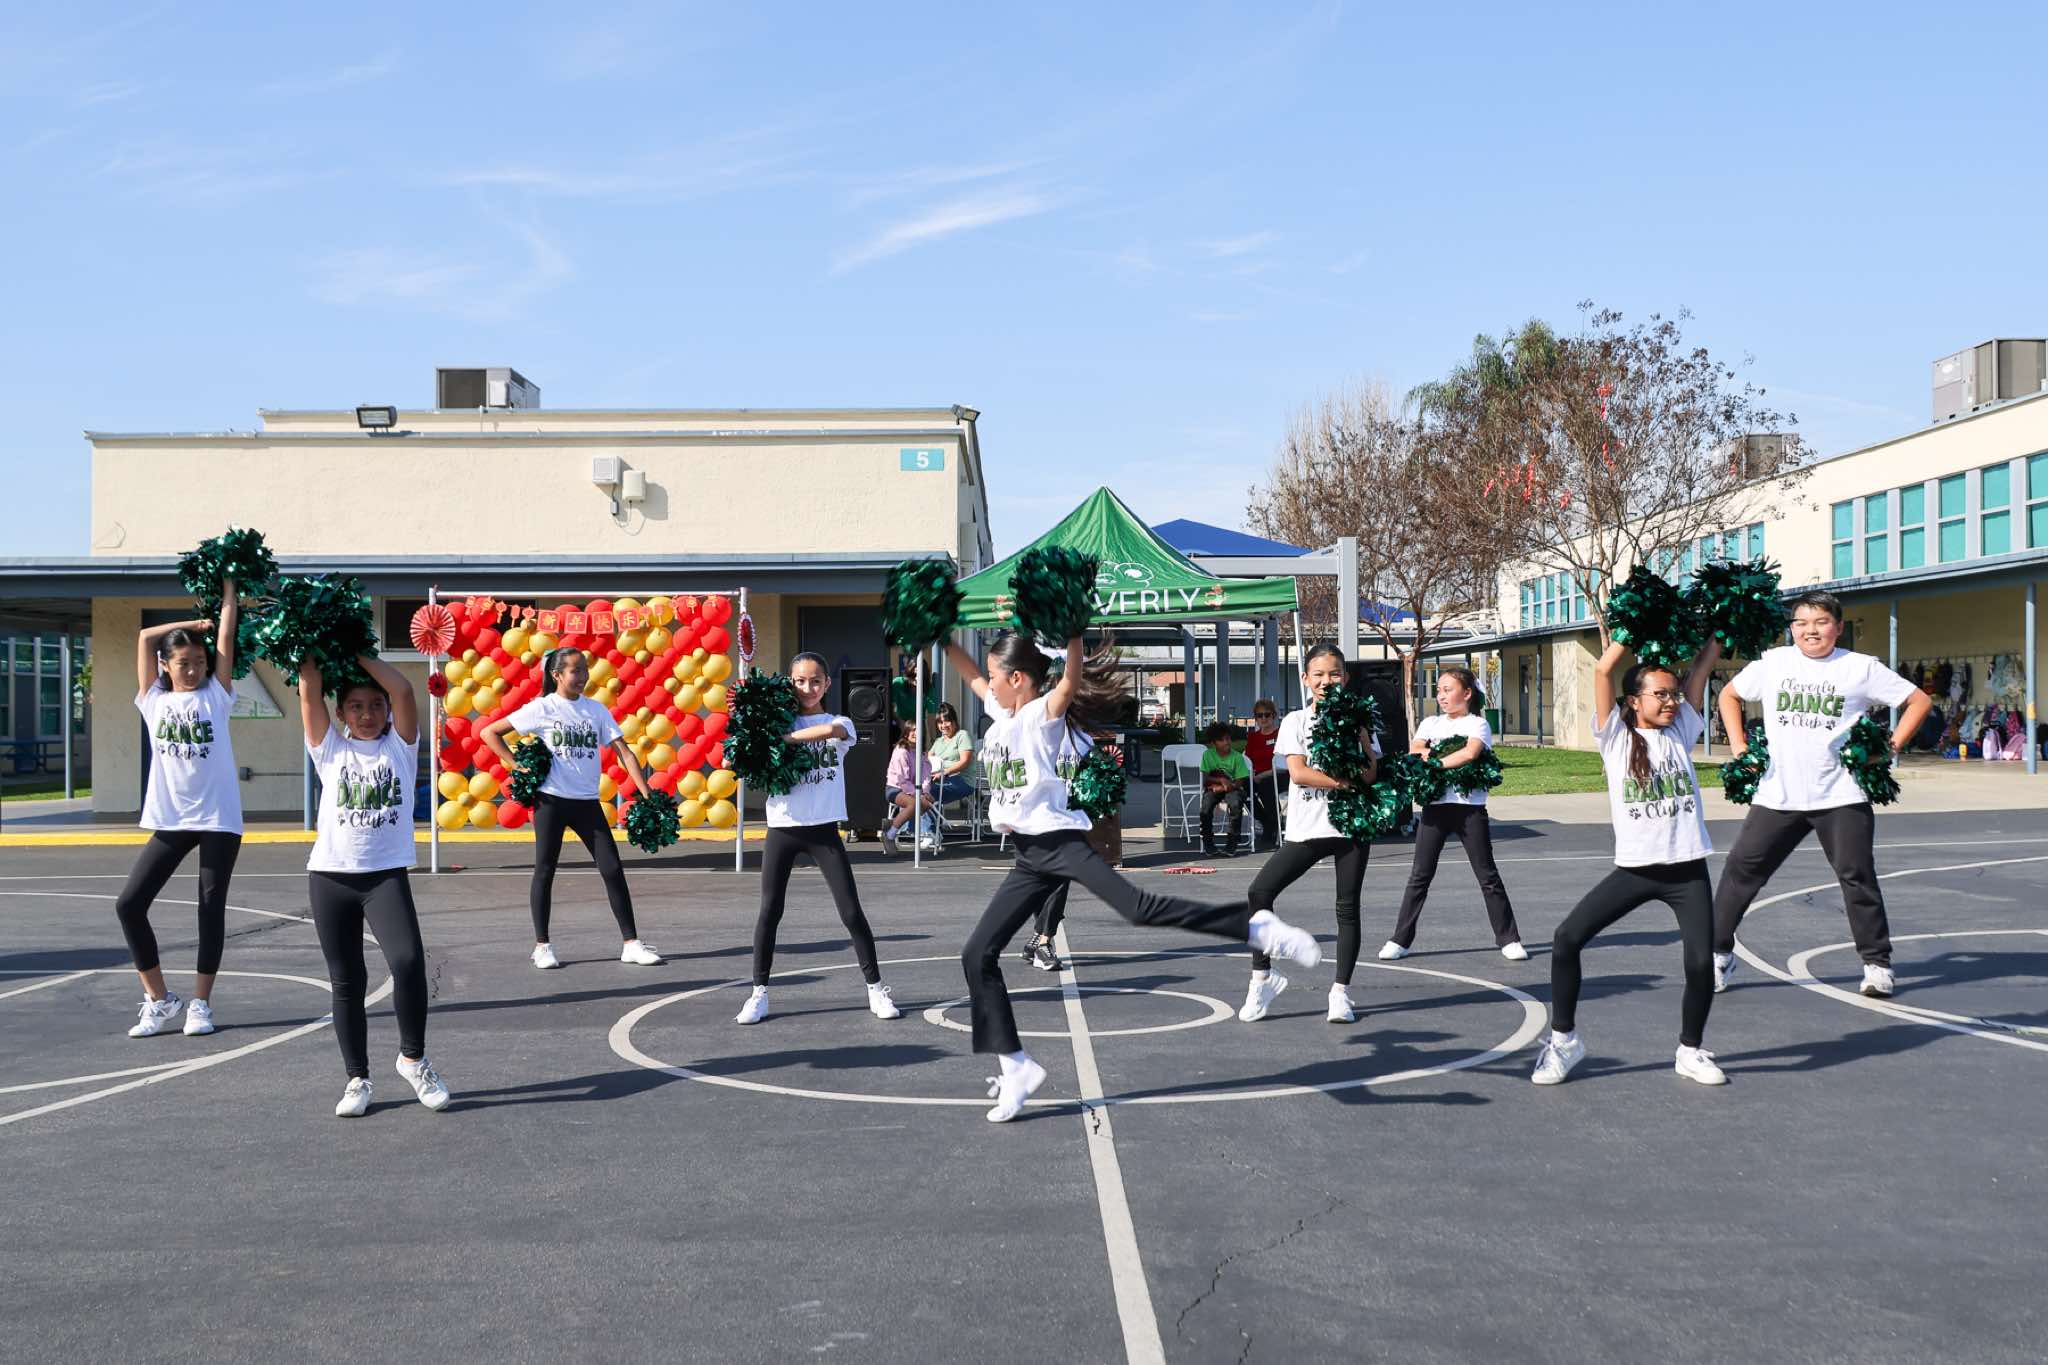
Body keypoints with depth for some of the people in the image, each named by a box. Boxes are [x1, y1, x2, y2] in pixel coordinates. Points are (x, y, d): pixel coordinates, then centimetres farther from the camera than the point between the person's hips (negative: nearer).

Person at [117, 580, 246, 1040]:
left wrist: (228, 584, 8)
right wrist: (195, 623, 12)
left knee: (211, 909, 2)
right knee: (129, 903, -5)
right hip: (170, 820, 2)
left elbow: (227, 636, 2)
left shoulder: (215, 695, 4)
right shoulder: (154, 701, 8)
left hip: (218, 819, -2)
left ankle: (200, 1003, 12)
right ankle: (158, 997, 7)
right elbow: (145, 638, 7)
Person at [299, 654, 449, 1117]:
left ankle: (413, 1058, 0)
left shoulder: (400, 745, 5)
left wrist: (357, 654, -1)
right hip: (330, 876, 2)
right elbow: (308, 692, -2)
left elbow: (402, 688, -8)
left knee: (408, 961, -21)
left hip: (387, 874, -1)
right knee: (346, 983, 6)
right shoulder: (330, 749, 8)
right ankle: (357, 1079, 18)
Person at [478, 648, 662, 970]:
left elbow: (624, 752, 2)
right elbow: (488, 732, 0)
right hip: (551, 799, -3)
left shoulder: (596, 710, 6)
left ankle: (631, 943, 5)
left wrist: (647, 795, -7)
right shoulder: (542, 708, -3)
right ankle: (542, 946, 14)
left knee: (613, 869, 0)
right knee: (545, 870, 4)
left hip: (587, 801, 3)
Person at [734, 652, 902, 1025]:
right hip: (782, 828, 1)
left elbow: (828, 730, -22)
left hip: (823, 829, -1)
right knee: (770, 910, 3)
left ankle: (876, 990, 11)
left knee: (851, 911, -1)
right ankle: (759, 994, 14)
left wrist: (783, 739, -20)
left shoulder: (841, 723, 4)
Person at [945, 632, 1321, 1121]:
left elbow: (1072, 680, -24)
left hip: (1059, 842, -8)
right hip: (1028, 858, 8)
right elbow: (970, 673, 31)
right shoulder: (1000, 712, 16)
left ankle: (1256, 925, -20)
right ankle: (1015, 1066, 10)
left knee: (1138, 907, -28)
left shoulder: (1044, 712, -5)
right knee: (977, 955, 3)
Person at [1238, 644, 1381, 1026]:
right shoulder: (1295, 721, 3)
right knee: (1260, 891, -13)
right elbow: (1297, 772, -9)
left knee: (1347, 908, 3)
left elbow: (1369, 774, -7)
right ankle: (1262, 977, -1)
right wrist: (1344, 782, -14)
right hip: (1306, 828, 0)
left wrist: (1356, 726, -13)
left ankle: (1341, 991, 14)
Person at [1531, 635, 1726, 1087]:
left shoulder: (1681, 731, 9)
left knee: (1701, 963, -8)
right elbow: (1603, 669, -8)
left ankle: (1691, 1051, 18)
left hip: (1688, 871, 2)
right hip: (1634, 868, -1)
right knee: (1567, 938, -12)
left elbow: (1703, 665, 8)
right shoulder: (1616, 737, 2)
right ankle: (1563, 1039, 6)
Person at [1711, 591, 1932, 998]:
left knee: (1857, 876, 0)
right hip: (1778, 796, 2)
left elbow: (1919, 700, 7)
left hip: (1841, 797, -2)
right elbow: (1729, 694, 19)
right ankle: (1718, 953, 9)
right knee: (1741, 868, -1)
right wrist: (1739, 746, 8)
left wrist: (1890, 747, -2)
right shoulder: (1772, 662, 5)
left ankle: (1877, 963, 13)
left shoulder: (1861, 668, 0)